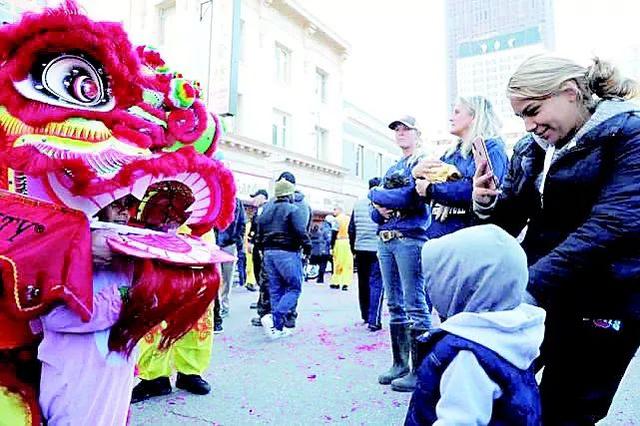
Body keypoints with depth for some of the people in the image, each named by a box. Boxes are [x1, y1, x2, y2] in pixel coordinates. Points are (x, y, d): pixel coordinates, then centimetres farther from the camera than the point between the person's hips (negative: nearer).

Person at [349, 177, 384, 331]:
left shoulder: (358, 204, 7)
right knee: (376, 283, -2)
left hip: (360, 249, 5)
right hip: (377, 249, -4)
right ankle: (374, 320, -8)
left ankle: (365, 316, 27)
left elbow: (351, 228, 8)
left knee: (363, 283, 16)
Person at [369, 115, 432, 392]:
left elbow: (410, 197, -14)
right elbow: (374, 212, 19)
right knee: (395, 305, 11)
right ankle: (399, 364, 21)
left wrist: (376, 194, 0)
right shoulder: (391, 169, 23)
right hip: (385, 241, 8)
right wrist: (379, 208, -5)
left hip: (410, 239, -8)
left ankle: (419, 370, 1)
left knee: (415, 305, -6)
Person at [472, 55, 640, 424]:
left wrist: (531, 283, -30)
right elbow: (510, 222, 10)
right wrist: (488, 203, -13)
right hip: (536, 293, 5)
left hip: (602, 300, -5)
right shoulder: (529, 149, 8)